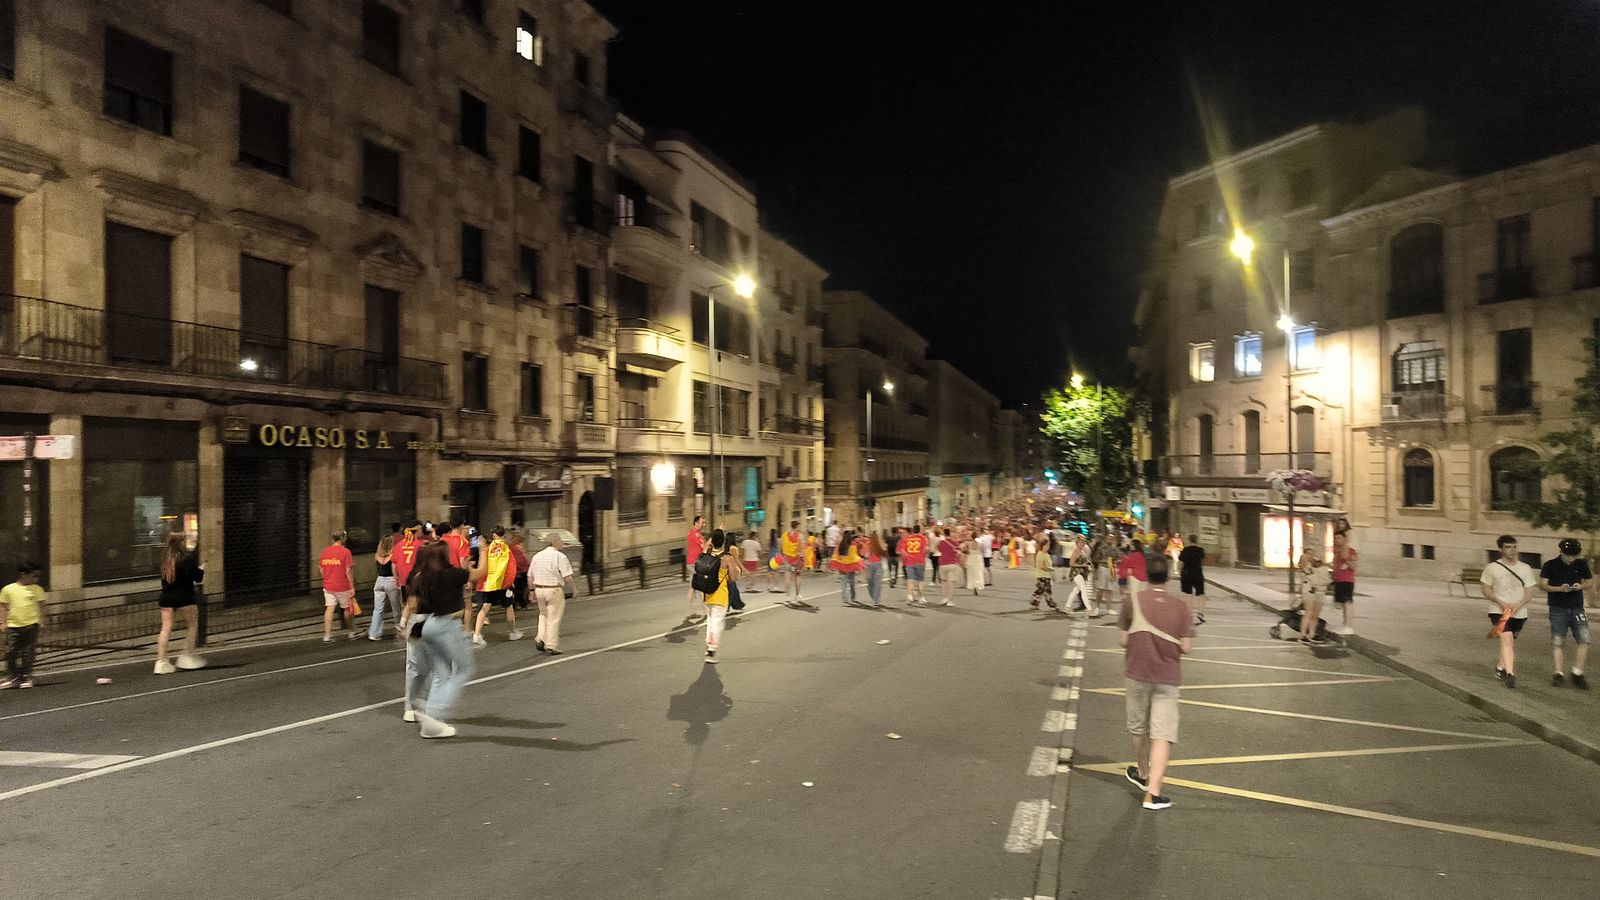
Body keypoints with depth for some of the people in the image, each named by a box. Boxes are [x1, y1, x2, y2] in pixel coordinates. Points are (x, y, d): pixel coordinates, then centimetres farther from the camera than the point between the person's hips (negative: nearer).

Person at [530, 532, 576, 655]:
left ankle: (540, 638, 11)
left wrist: (534, 592, 19)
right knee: (554, 619, 2)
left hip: (539, 589, 6)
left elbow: (530, 577, 11)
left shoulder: (537, 556, 8)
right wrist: (574, 589, 2)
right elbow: (567, 577, -13)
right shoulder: (560, 557, -11)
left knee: (544, 614, 24)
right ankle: (551, 646, 6)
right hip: (554, 590, -6)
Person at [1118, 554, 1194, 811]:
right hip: (1167, 678, -1)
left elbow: (1123, 640, -6)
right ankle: (1153, 793, -9)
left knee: (1139, 727, 19)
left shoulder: (1132, 600, -8)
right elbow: (1185, 647, -5)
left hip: (1136, 674, 1)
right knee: (1163, 734, -1)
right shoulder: (1180, 606, -5)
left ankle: (1142, 773, 39)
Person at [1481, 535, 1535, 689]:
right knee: (1507, 638, -20)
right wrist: (1500, 602, -14)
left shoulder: (1525, 568, 6)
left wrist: (1517, 605, -14)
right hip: (1498, 611, -3)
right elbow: (1486, 591, 2)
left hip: (1519, 613, 4)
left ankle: (1500, 666, 36)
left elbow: (1529, 594, 4)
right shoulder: (1491, 568, -1)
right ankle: (1510, 674, -24)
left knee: (1511, 642, 14)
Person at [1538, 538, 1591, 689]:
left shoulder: (1581, 565, 7)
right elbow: (1542, 585, -3)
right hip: (1558, 608, -2)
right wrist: (1559, 589, -20)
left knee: (1583, 638, -10)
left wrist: (1580, 586, -7)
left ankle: (1577, 673, 2)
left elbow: (1588, 581, 16)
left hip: (1577, 607, 2)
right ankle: (1559, 673, 7)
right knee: (1558, 641, -1)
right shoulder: (1550, 566, -2)